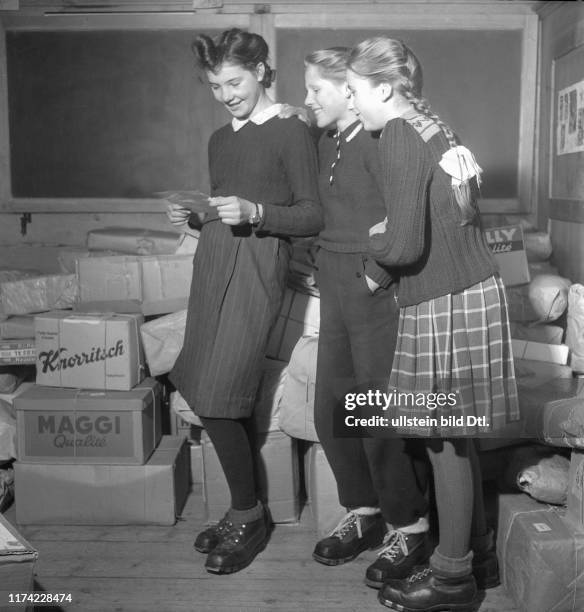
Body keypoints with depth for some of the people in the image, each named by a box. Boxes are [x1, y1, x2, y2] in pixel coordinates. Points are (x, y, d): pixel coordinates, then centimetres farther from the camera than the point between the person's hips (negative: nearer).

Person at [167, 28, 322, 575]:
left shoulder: (290, 133, -1)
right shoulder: (220, 140, 20)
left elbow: (312, 217, -5)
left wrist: (254, 212, -19)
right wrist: (192, 217, 5)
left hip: (257, 266, -7)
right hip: (212, 262, 7)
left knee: (217, 398, -10)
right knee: (213, 396, 5)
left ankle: (248, 515, 10)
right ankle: (244, 510, 21)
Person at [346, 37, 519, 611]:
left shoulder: (399, 136, -13)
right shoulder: (433, 128, 14)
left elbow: (405, 245, -19)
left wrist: (374, 241, 1)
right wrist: (389, 243, 14)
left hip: (446, 304, -9)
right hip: (469, 290, 9)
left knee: (445, 438, 2)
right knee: (453, 435, 16)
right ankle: (469, 543, 30)